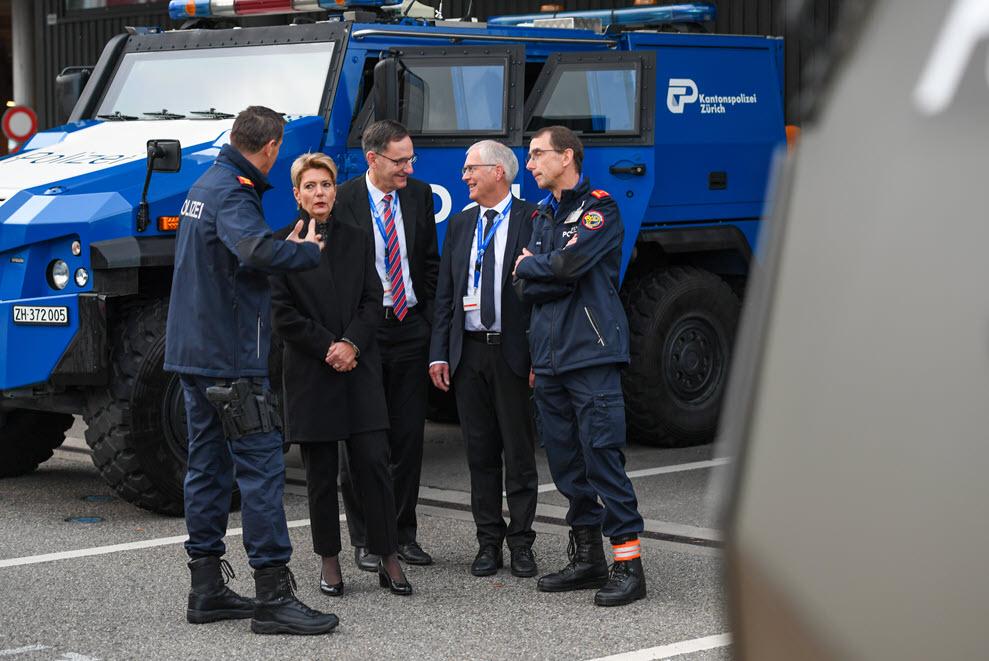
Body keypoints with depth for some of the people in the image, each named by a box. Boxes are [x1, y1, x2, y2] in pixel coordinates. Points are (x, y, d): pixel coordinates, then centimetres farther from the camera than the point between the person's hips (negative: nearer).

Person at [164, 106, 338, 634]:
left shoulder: (204, 187, 15)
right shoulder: (233, 193, -16)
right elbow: (255, 250, -34)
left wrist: (287, 242, 17)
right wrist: (309, 252, -18)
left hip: (193, 350, 10)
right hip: (231, 356, -10)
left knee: (208, 464, 13)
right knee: (261, 467, -8)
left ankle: (207, 588, 17)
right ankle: (273, 596, -8)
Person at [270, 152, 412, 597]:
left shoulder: (358, 240, 12)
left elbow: (373, 302, 7)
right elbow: (281, 314, -4)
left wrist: (352, 343, -10)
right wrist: (327, 348, -10)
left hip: (360, 369, 2)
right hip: (310, 373, -2)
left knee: (373, 463, -3)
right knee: (321, 472, 4)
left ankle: (388, 559, 2)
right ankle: (329, 562, 13)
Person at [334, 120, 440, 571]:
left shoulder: (420, 195, 6)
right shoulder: (341, 201, -8)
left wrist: (428, 317, 6)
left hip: (410, 329, 4)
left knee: (409, 436, 7)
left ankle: (403, 533, 17)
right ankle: (364, 539, 10)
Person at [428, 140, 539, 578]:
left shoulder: (532, 221, -4)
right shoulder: (460, 225, 14)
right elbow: (444, 294, 13)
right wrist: (439, 354, 5)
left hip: (513, 352, -5)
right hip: (468, 351, 5)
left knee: (519, 451, 1)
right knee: (480, 452, 8)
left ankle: (520, 542, 9)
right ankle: (489, 542, 15)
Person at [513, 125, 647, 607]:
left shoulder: (598, 208, -3)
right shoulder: (543, 215, 19)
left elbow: (569, 262, -19)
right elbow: (526, 289, 11)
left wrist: (529, 264, -1)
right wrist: (554, 275, -8)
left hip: (591, 352, -8)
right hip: (548, 355, 8)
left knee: (603, 454, -10)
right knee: (565, 460, 10)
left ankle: (629, 563, -8)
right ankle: (587, 558, 18)